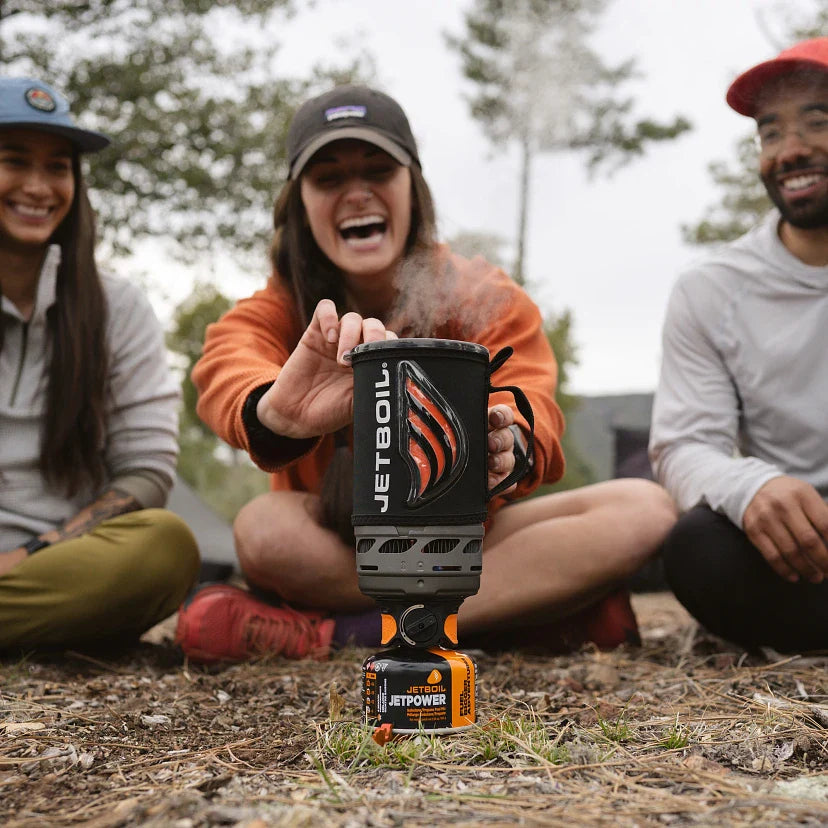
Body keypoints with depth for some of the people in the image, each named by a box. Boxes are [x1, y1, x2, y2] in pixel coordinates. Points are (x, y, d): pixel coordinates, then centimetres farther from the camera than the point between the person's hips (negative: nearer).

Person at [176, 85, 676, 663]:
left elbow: (531, 411, -22)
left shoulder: (486, 299, -4)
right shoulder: (279, 310, -5)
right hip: (337, 544, -1)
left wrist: (502, 448, -47)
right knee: (264, 525, -32)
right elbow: (228, 369, -30)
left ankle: (326, 633, -24)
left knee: (645, 509, -21)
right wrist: (278, 412, -54)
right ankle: (547, 611, -21)